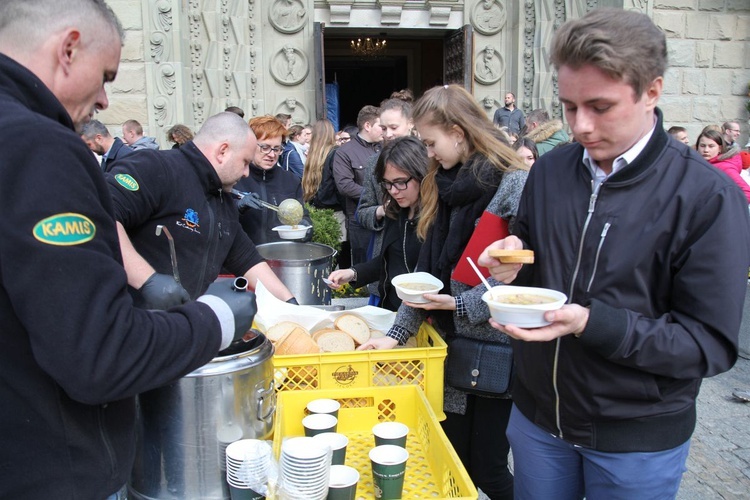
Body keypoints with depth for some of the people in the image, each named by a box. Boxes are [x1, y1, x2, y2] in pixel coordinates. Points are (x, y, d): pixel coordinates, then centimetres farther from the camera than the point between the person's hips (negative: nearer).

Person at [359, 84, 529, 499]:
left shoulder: (514, 184, -14)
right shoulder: (443, 185, 9)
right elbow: (426, 271, 9)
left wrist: (460, 304, -17)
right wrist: (397, 333, 5)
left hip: (494, 354, -6)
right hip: (450, 347, 7)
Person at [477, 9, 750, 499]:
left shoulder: (708, 197, -17)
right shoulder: (549, 171, -3)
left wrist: (589, 322, -29)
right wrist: (513, 267, -12)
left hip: (639, 440, -3)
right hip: (538, 415, 4)